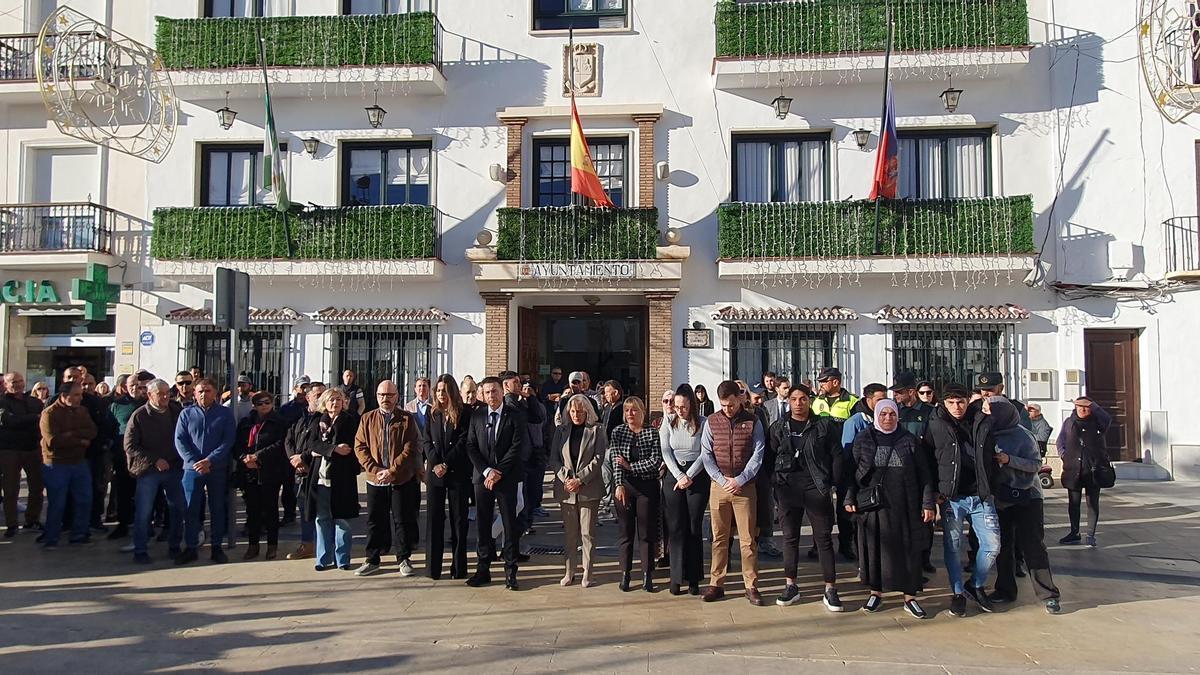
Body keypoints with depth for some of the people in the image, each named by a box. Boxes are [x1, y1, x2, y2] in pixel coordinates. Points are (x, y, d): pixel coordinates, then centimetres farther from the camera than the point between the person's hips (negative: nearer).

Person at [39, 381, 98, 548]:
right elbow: (53, 441, -21)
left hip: (80, 462, 6)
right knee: (57, 504, 1)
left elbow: (92, 432, -6)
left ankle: (79, 534, 22)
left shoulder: (82, 411, 7)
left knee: (84, 500, 9)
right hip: (57, 464, -6)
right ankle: (50, 539, 15)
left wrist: (71, 434, -20)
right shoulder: (49, 414, -11)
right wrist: (80, 440, -13)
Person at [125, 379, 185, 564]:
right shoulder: (139, 416, -6)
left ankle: (174, 546, 23)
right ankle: (140, 550, 11)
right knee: (143, 512, -1)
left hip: (175, 468, 3)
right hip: (148, 470, -3)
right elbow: (130, 446, -8)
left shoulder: (177, 411, 4)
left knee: (178, 508, 8)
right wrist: (154, 460, -15)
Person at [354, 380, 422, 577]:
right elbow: (360, 447, 2)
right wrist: (375, 469, -11)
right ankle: (372, 559, 22)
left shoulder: (407, 419, -1)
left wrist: (392, 470, -15)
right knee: (374, 520, 10)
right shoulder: (367, 419, 7)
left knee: (403, 520, 4)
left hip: (402, 479, -2)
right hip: (375, 479, 2)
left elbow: (410, 450, -8)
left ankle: (404, 559, 16)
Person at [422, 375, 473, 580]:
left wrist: (446, 464, -12)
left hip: (458, 473, -3)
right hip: (435, 472, 3)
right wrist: (435, 464, -9)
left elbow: (463, 442, -8)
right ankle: (433, 568, 9)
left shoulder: (464, 413, -2)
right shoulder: (433, 414, 10)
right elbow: (426, 440, 6)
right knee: (433, 518, 3)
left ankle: (459, 568, 10)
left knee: (459, 520, 2)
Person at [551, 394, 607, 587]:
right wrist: (566, 479, -9)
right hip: (566, 489, 3)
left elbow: (598, 458, -5)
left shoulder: (596, 431, 2)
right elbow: (554, 459, 6)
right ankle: (569, 572, 16)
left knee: (587, 533, 0)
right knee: (569, 533, 8)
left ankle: (587, 573, 8)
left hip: (589, 489, -3)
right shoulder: (561, 431, 11)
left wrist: (580, 479, -12)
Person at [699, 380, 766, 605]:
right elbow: (706, 455, 2)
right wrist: (722, 480, -8)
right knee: (719, 538, 7)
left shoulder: (752, 422, 0)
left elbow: (758, 454, -3)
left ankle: (751, 586, 9)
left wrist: (740, 480, -10)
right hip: (718, 486, 2)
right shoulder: (711, 422, 4)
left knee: (748, 538, 1)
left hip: (745, 486, -1)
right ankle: (716, 584, 14)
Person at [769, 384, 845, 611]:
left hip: (817, 488, -2)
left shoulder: (824, 425, 2)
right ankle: (791, 586, 18)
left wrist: (833, 484, -5)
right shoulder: (778, 427, 8)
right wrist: (774, 487, 1)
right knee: (790, 537, 9)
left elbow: (836, 455, 1)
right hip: (788, 488, 2)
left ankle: (830, 590, 7)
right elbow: (770, 457, 8)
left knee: (824, 538, 1)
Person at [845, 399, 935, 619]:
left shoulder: (909, 440, 3)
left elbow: (924, 474, 3)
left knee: (907, 549, 3)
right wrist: (849, 499, -3)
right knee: (874, 547, 6)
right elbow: (852, 471, 5)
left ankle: (910, 597, 14)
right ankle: (876, 593, 20)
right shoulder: (863, 440, 3)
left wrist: (928, 503, -2)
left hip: (904, 506, 0)